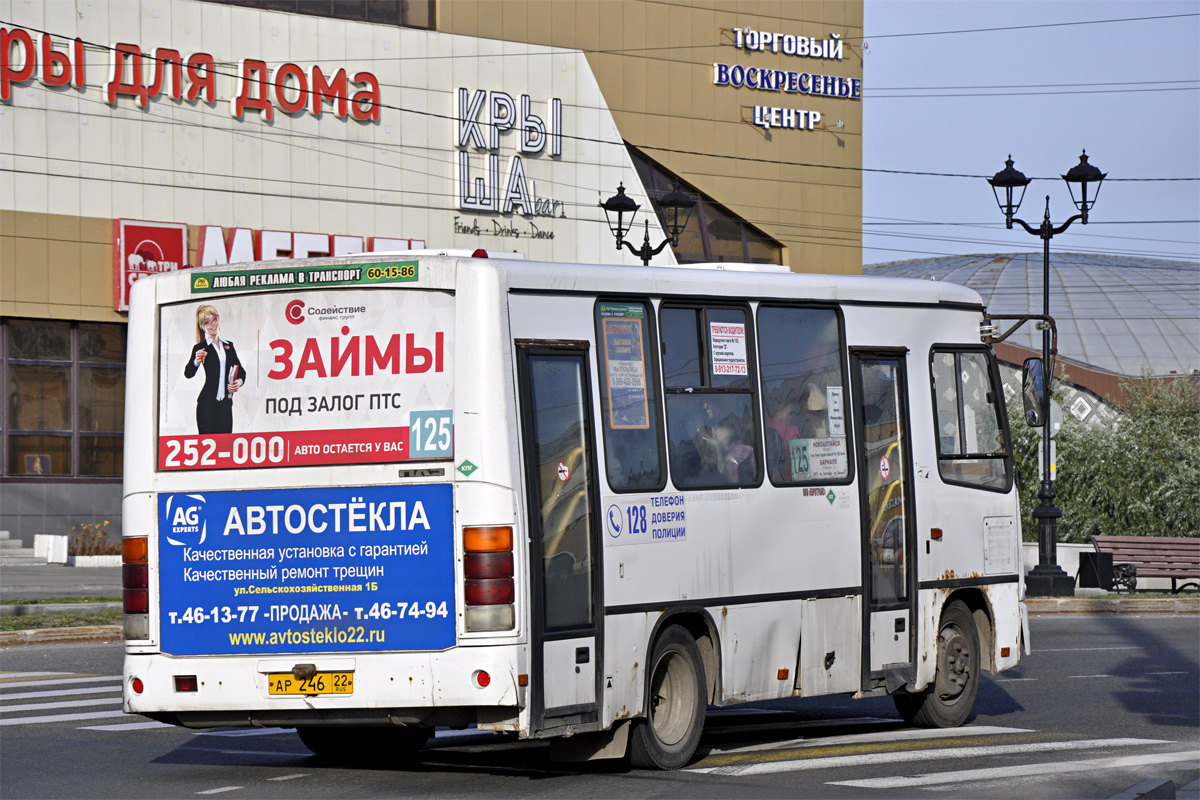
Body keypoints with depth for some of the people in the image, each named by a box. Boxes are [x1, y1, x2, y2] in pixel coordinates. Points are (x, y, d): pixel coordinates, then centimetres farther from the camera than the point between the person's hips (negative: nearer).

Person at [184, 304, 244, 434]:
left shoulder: (228, 345, 14)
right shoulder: (201, 348, 0)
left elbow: (240, 370, 22)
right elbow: (188, 374, -9)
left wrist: (239, 382, 0)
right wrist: (196, 362, -30)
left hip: (225, 404, 4)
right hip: (207, 404, -4)